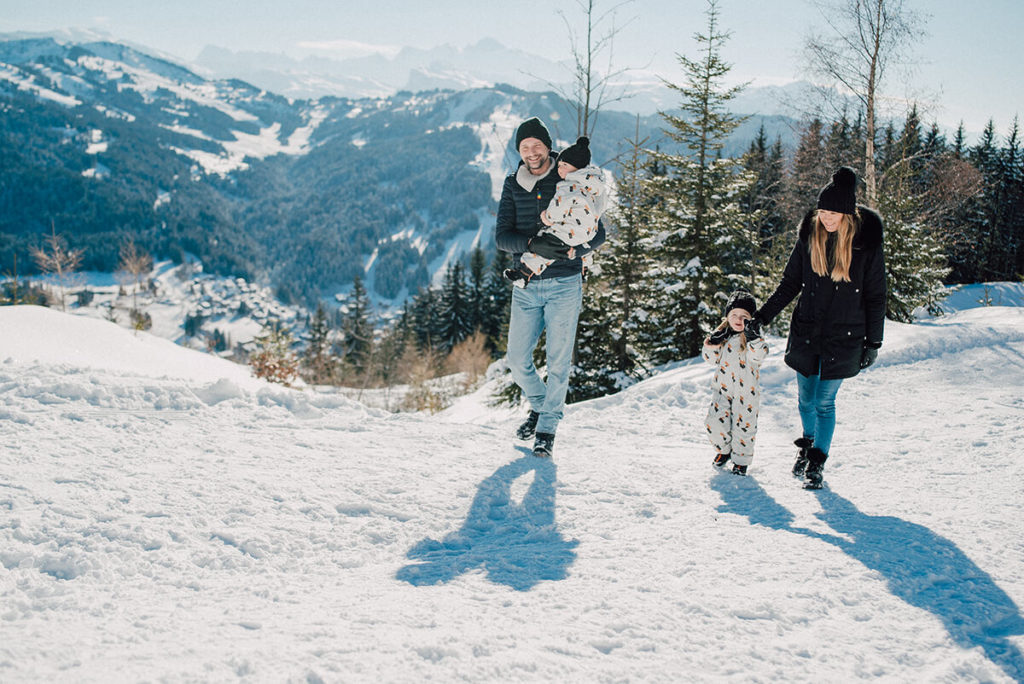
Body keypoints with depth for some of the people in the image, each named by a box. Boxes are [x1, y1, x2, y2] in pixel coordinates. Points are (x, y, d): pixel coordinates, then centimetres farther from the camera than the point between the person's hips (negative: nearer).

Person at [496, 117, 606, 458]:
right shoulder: (512, 186, 5)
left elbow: (597, 234, -1)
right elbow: (502, 236, -4)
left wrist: (569, 251, -21)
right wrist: (533, 244, -24)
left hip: (564, 285, -3)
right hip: (526, 286, 3)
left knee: (558, 360, -2)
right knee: (517, 359, 5)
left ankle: (547, 429, 13)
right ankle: (540, 405, 33)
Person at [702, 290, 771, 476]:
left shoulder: (753, 336, -8)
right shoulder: (722, 333, 4)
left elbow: (758, 355, -26)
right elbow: (711, 359, 8)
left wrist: (753, 338, -41)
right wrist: (713, 344, -11)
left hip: (746, 390, -3)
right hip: (722, 387, 3)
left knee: (743, 426, 4)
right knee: (715, 423, 0)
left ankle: (741, 459, 23)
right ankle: (724, 449, 27)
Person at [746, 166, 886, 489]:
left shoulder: (866, 242, -8)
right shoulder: (810, 235, -1)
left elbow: (875, 296, -2)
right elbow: (790, 284, 7)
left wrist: (873, 342, -2)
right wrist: (761, 317, 1)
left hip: (843, 338, -3)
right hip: (806, 332, 3)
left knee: (825, 402, 0)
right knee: (806, 398, 12)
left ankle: (817, 462, 15)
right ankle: (809, 442, 39)